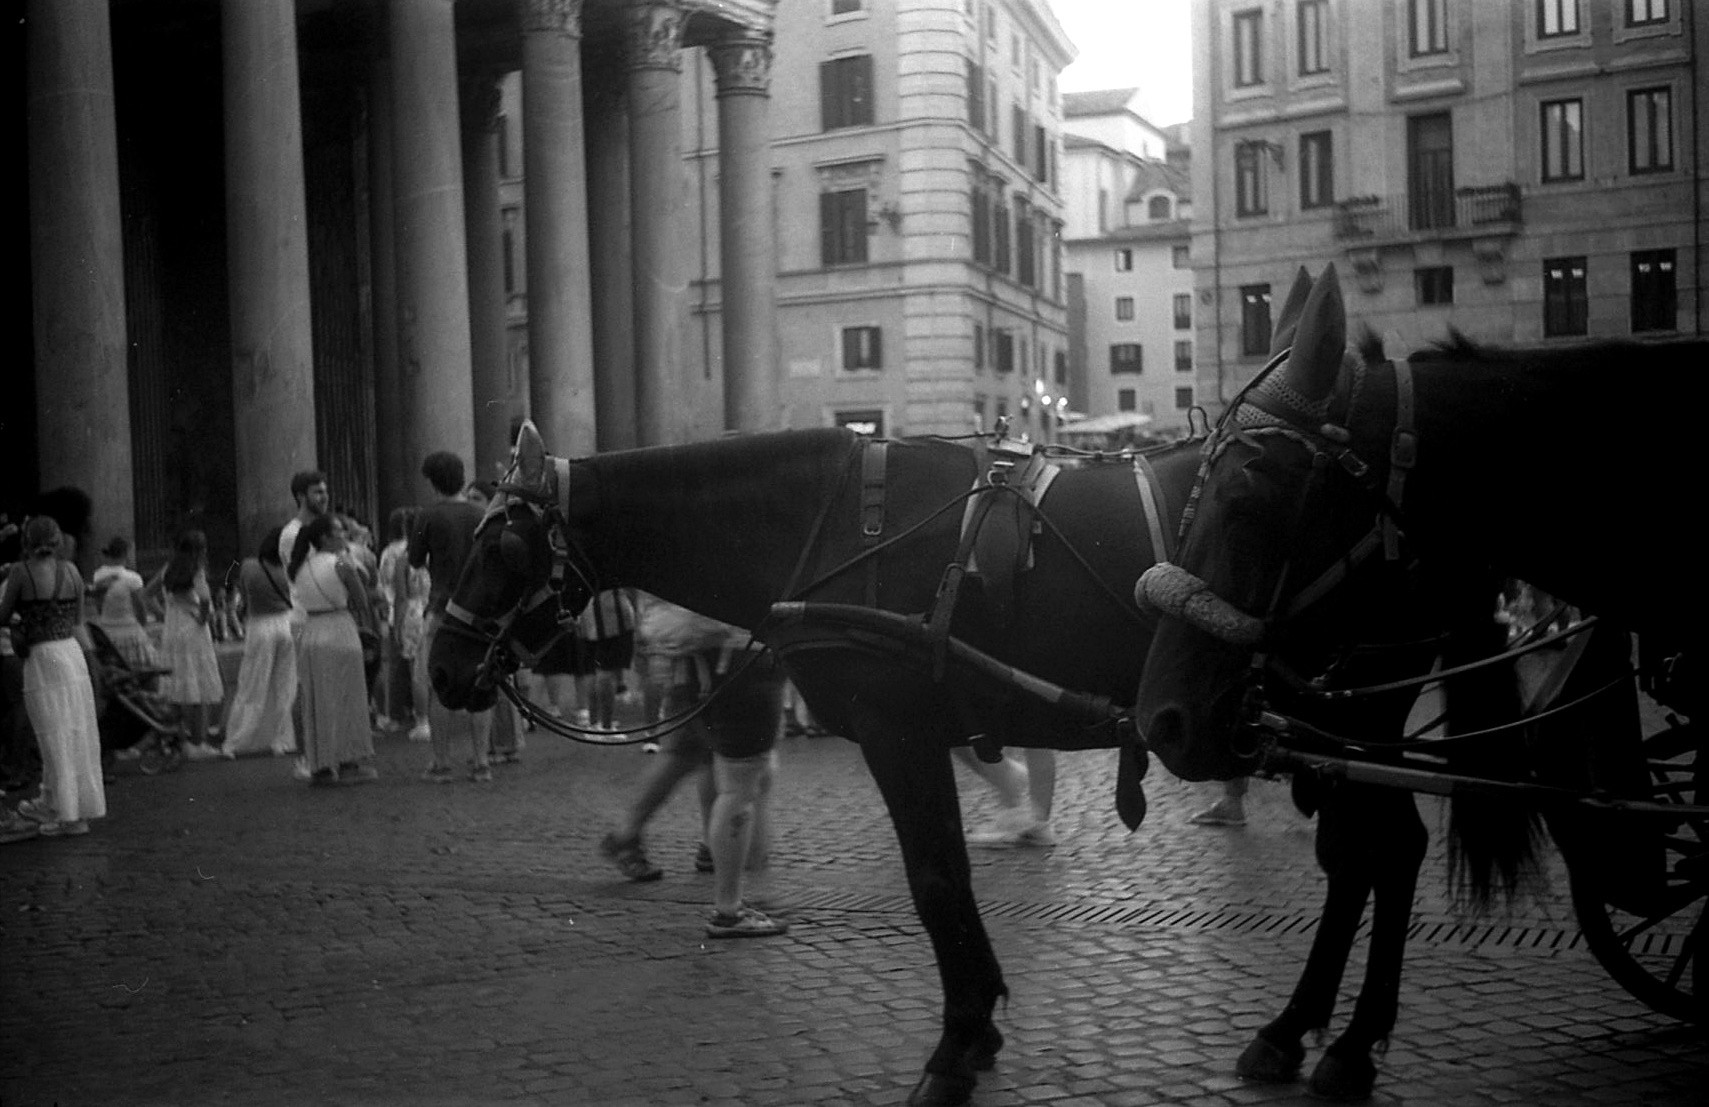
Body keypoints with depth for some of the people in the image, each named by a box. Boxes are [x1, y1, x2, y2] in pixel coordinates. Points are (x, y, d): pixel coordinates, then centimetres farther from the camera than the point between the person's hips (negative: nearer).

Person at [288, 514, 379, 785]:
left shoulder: (300, 568, 8)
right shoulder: (340, 565, -11)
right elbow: (363, 605, -7)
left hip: (310, 635, 6)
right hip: (340, 633, -6)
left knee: (315, 702, 12)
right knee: (344, 701, 3)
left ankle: (320, 766, 15)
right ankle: (347, 764, 5)